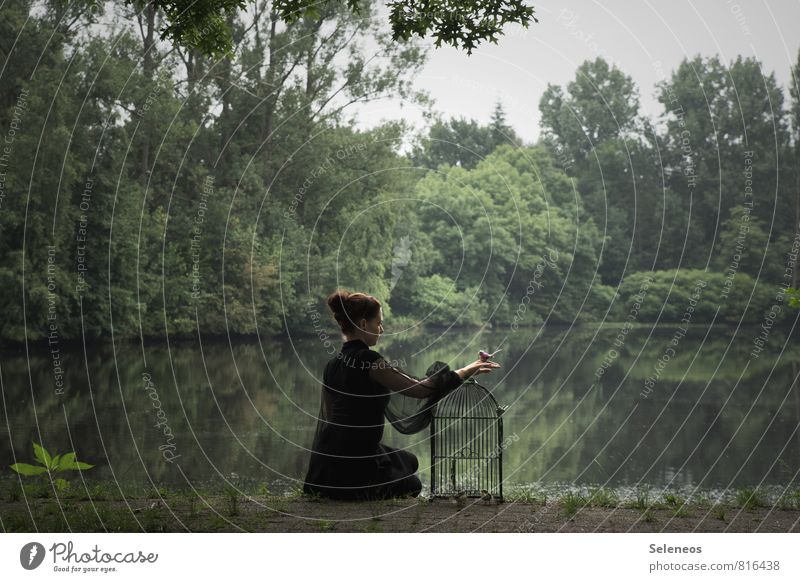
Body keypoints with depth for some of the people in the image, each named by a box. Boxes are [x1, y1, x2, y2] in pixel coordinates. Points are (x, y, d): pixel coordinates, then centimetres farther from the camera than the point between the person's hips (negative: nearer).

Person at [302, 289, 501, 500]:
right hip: (351, 465, -7)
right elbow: (420, 389, -14)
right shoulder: (367, 361, -17)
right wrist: (464, 372, -3)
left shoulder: (333, 365, 7)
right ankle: (358, 495, 2)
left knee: (408, 461, 28)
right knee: (411, 487, 22)